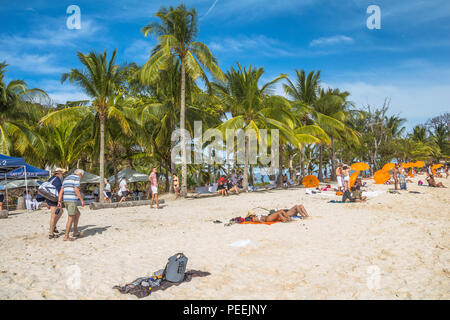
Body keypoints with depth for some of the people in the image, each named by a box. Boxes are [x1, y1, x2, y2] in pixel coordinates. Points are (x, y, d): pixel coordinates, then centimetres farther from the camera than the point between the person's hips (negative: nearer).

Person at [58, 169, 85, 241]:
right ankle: (66, 237, 2)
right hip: (72, 200, -9)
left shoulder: (66, 178, 21)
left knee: (77, 214, 22)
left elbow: (61, 191, 13)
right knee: (71, 219, -1)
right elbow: (76, 190, -16)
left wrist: (59, 202, 8)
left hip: (65, 200, 9)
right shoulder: (77, 177, -4)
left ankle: (75, 232, 22)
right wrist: (82, 200, -12)